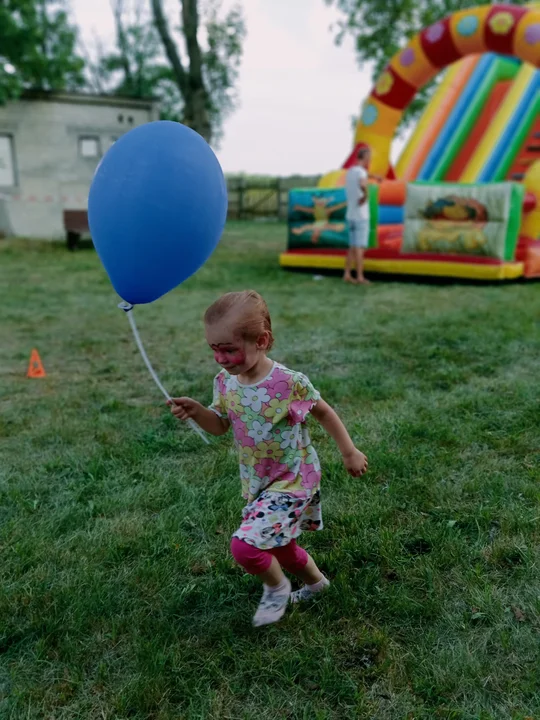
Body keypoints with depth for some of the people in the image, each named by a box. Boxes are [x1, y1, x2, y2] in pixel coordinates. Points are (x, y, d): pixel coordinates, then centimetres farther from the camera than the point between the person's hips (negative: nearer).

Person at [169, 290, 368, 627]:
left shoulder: (290, 383, -25)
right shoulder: (225, 382, -8)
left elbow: (324, 412, -9)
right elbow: (220, 426, 4)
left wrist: (350, 453, -1)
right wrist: (196, 411, -16)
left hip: (293, 482, -6)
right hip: (257, 482, 7)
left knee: (245, 545, -19)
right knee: (280, 546, 23)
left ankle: (277, 588, 14)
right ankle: (315, 581, 54)